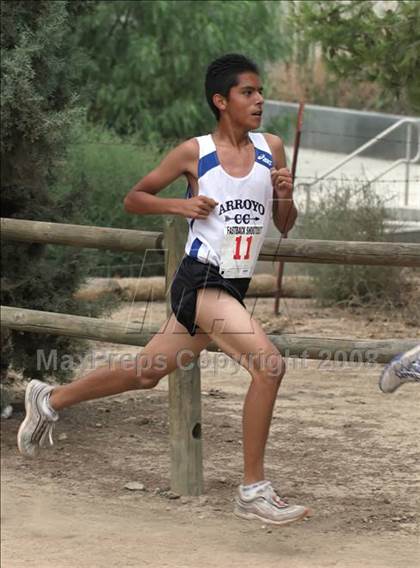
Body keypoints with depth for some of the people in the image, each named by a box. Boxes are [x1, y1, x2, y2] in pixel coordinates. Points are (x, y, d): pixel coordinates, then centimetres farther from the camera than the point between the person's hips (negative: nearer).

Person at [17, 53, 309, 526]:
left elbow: (284, 226, 13)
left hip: (232, 289, 6)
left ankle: (50, 399, 39)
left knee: (146, 373, 18)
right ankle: (253, 491, -16)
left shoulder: (271, 148, 7)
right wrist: (180, 205, -13)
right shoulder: (194, 153, -5)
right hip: (201, 279, -6)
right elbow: (134, 199, 5)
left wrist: (285, 195, -9)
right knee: (268, 364, -23)